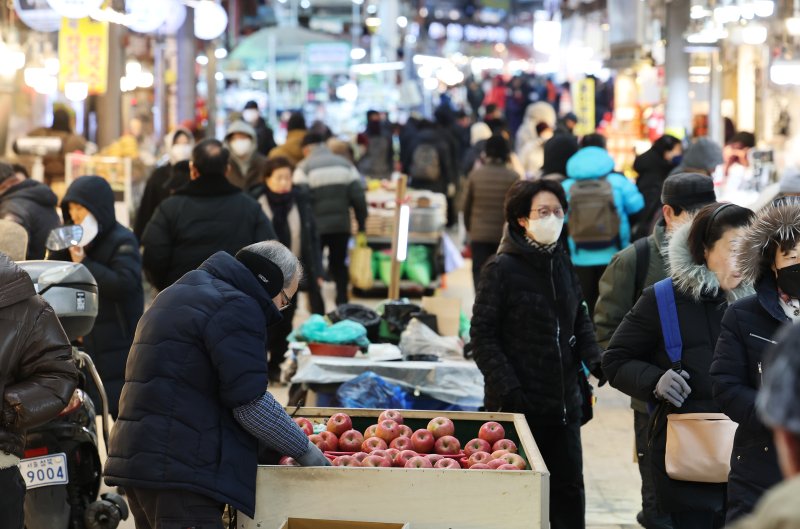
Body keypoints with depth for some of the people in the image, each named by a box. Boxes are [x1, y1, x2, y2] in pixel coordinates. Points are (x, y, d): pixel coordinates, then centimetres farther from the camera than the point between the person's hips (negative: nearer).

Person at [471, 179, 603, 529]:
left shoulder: (562, 263, 9)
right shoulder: (502, 268, -9)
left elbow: (580, 320, 18)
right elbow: (483, 334, -10)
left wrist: (593, 359, -1)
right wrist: (506, 388, -18)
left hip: (564, 401, 6)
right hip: (519, 405, -6)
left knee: (568, 487, 9)